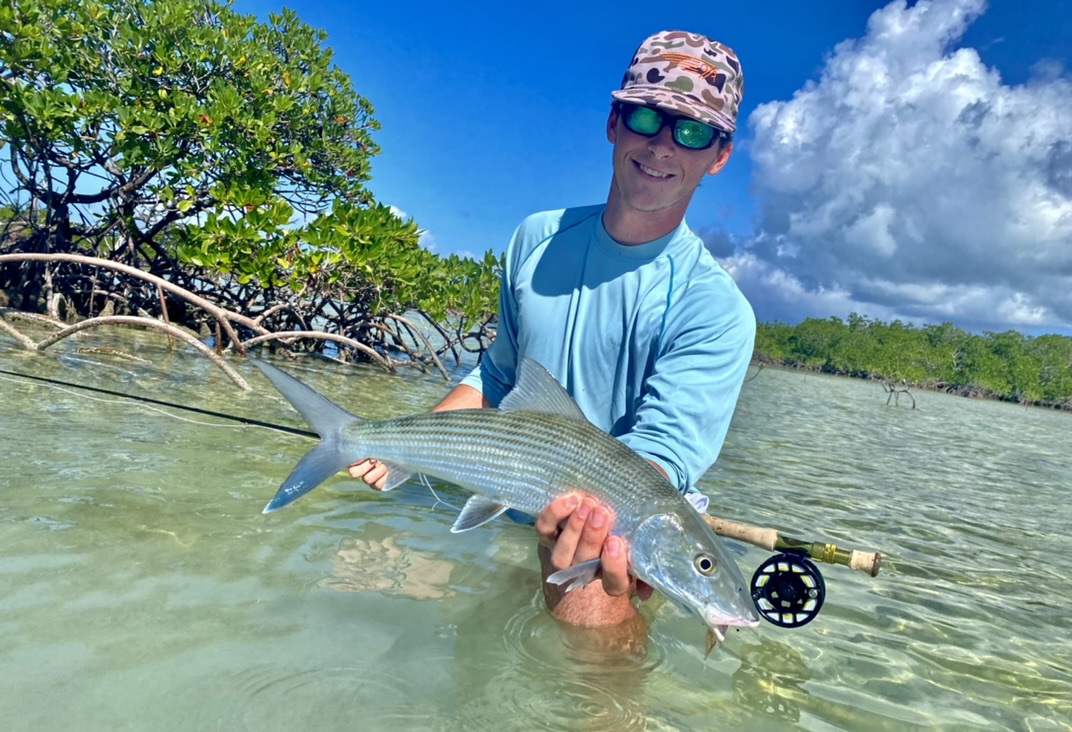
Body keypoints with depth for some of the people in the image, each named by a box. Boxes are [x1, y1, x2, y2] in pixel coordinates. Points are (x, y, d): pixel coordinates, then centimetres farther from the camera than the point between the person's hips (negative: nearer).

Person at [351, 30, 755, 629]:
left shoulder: (715, 309, -13)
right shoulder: (536, 240, 3)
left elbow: (663, 446, -25)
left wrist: (597, 512, -48)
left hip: (624, 519, -6)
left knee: (587, 607, -36)